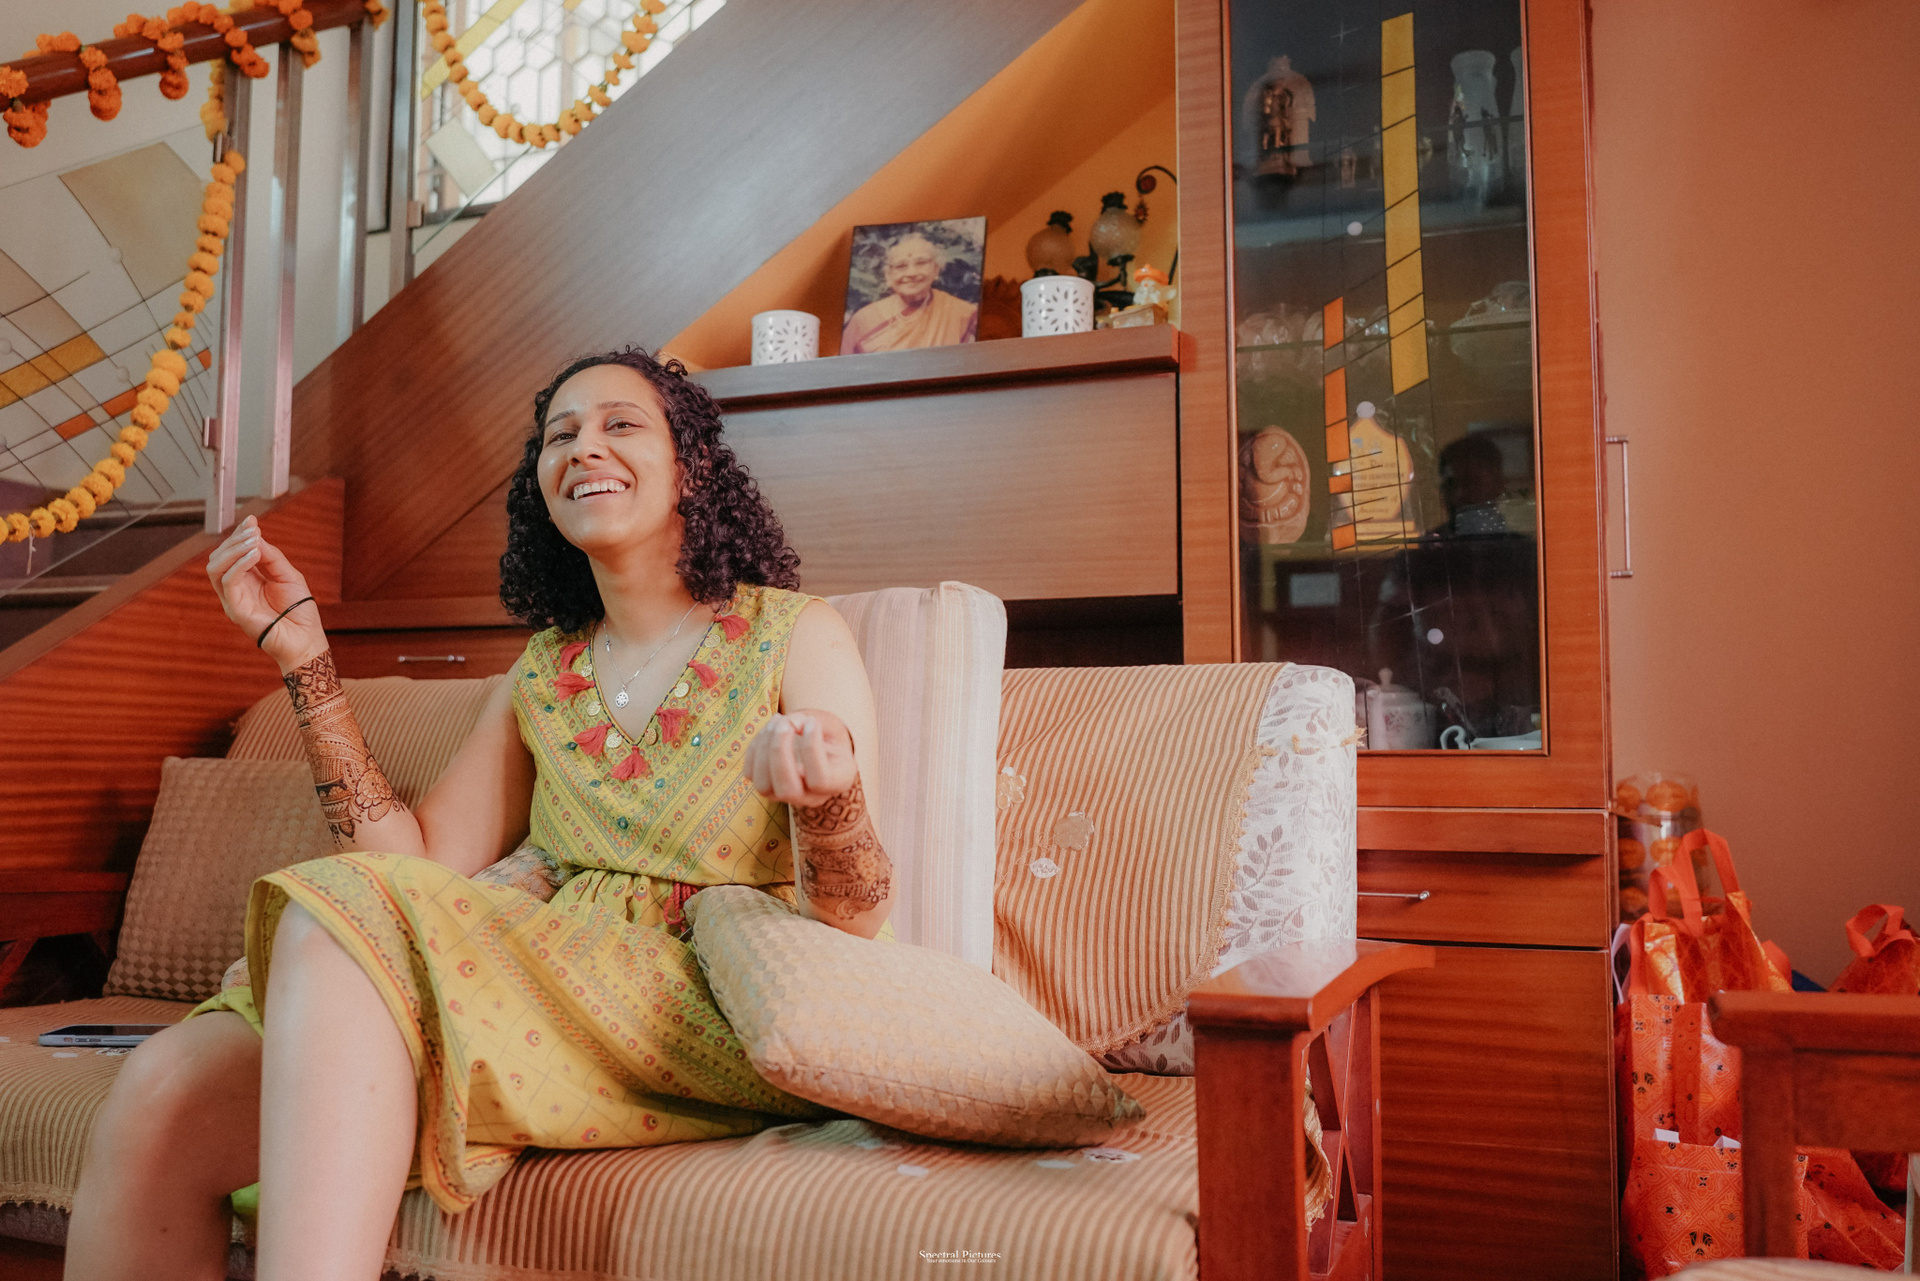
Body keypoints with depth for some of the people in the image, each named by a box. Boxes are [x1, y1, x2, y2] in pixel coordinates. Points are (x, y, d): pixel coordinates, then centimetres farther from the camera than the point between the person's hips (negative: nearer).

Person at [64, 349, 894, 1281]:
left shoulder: (795, 635, 2)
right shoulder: (540, 678, 18)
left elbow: (852, 923, -4)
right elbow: (418, 868, 6)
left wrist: (827, 800, -28)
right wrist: (301, 652, 5)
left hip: (710, 1023, -4)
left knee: (338, 919, -27)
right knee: (160, 1096, -18)